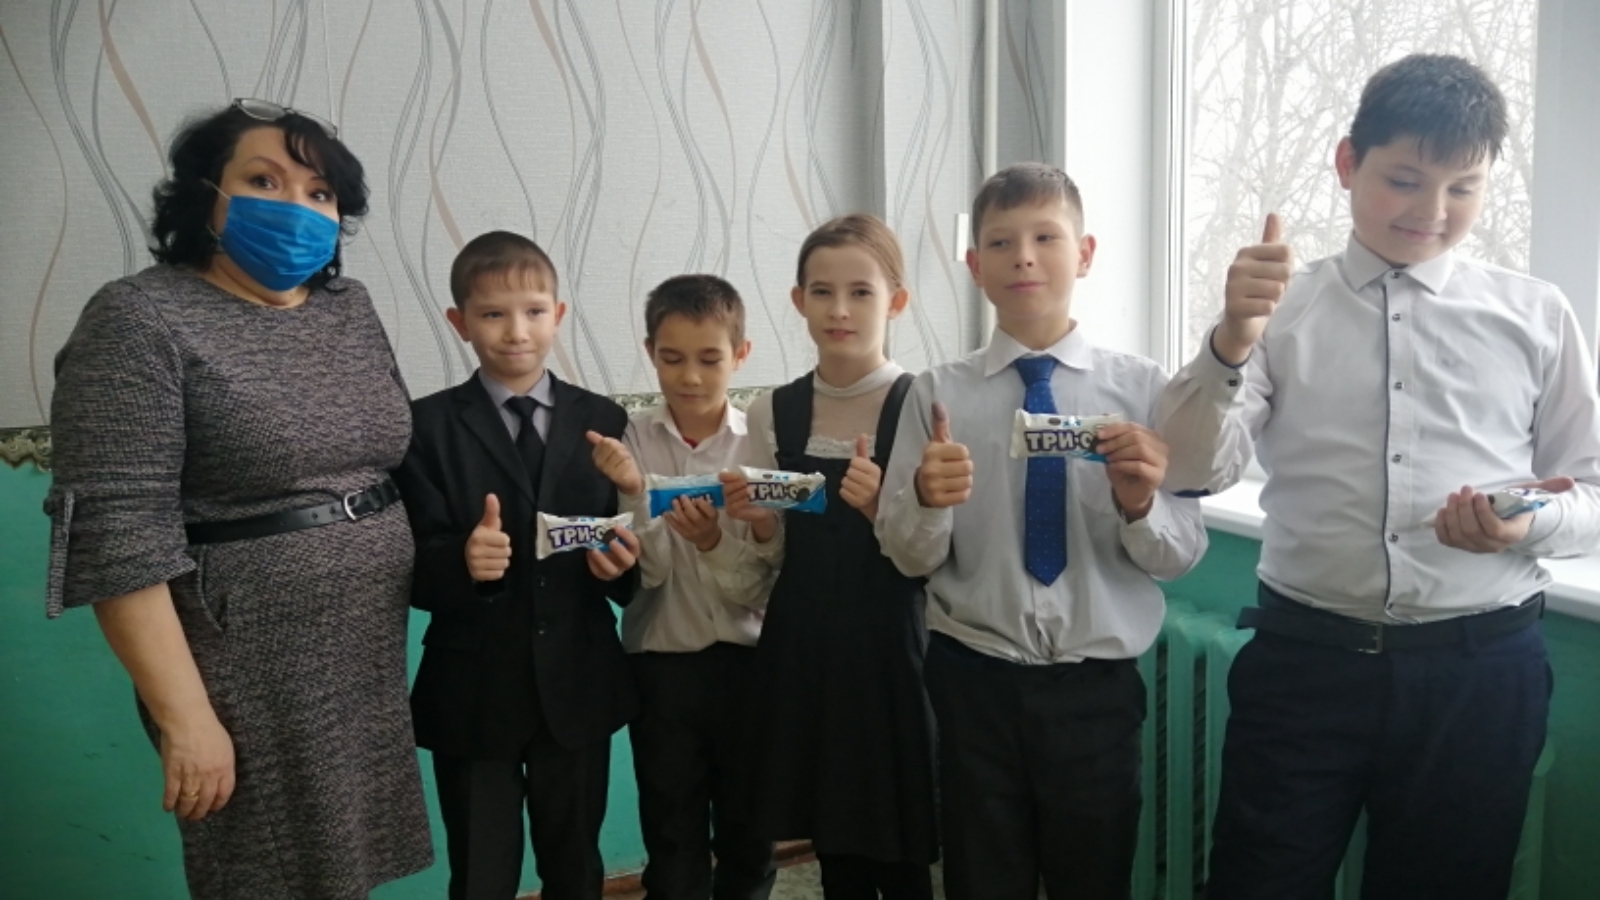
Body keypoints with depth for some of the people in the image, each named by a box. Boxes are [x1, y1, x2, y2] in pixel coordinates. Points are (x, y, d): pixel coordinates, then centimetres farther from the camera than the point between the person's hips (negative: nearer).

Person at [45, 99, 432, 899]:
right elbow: (117, 534, -17)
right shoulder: (140, 321, -12)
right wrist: (185, 717, -18)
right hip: (249, 679, -6)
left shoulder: (351, 308, 7)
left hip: (369, 663, 6)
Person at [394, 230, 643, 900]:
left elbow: (623, 551, 2)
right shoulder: (428, 426, -5)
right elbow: (414, 569, -11)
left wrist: (620, 564, -20)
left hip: (578, 687, 2)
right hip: (472, 693, -2)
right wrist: (462, 561, -31)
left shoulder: (603, 421, 2)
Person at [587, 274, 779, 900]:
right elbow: (645, 573, -11)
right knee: (673, 848, 12)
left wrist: (716, 544, -27)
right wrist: (634, 493, -26)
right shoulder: (630, 441, -7)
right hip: (662, 665, 0)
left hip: (746, 663, 0)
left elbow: (758, 590, -9)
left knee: (749, 837, 18)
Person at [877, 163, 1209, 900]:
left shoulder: (1143, 387, -3)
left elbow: (1183, 554, -5)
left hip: (1098, 685, 0)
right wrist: (928, 499, -24)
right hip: (976, 681, 0)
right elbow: (907, 556, -4)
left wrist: (1140, 505, -25)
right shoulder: (938, 392, -3)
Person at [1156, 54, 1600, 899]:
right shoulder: (1279, 306, 1)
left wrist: (1530, 523, -15)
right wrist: (1231, 340, -25)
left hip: (1480, 669, 2)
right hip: (1304, 658, -1)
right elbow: (1193, 471, -9)